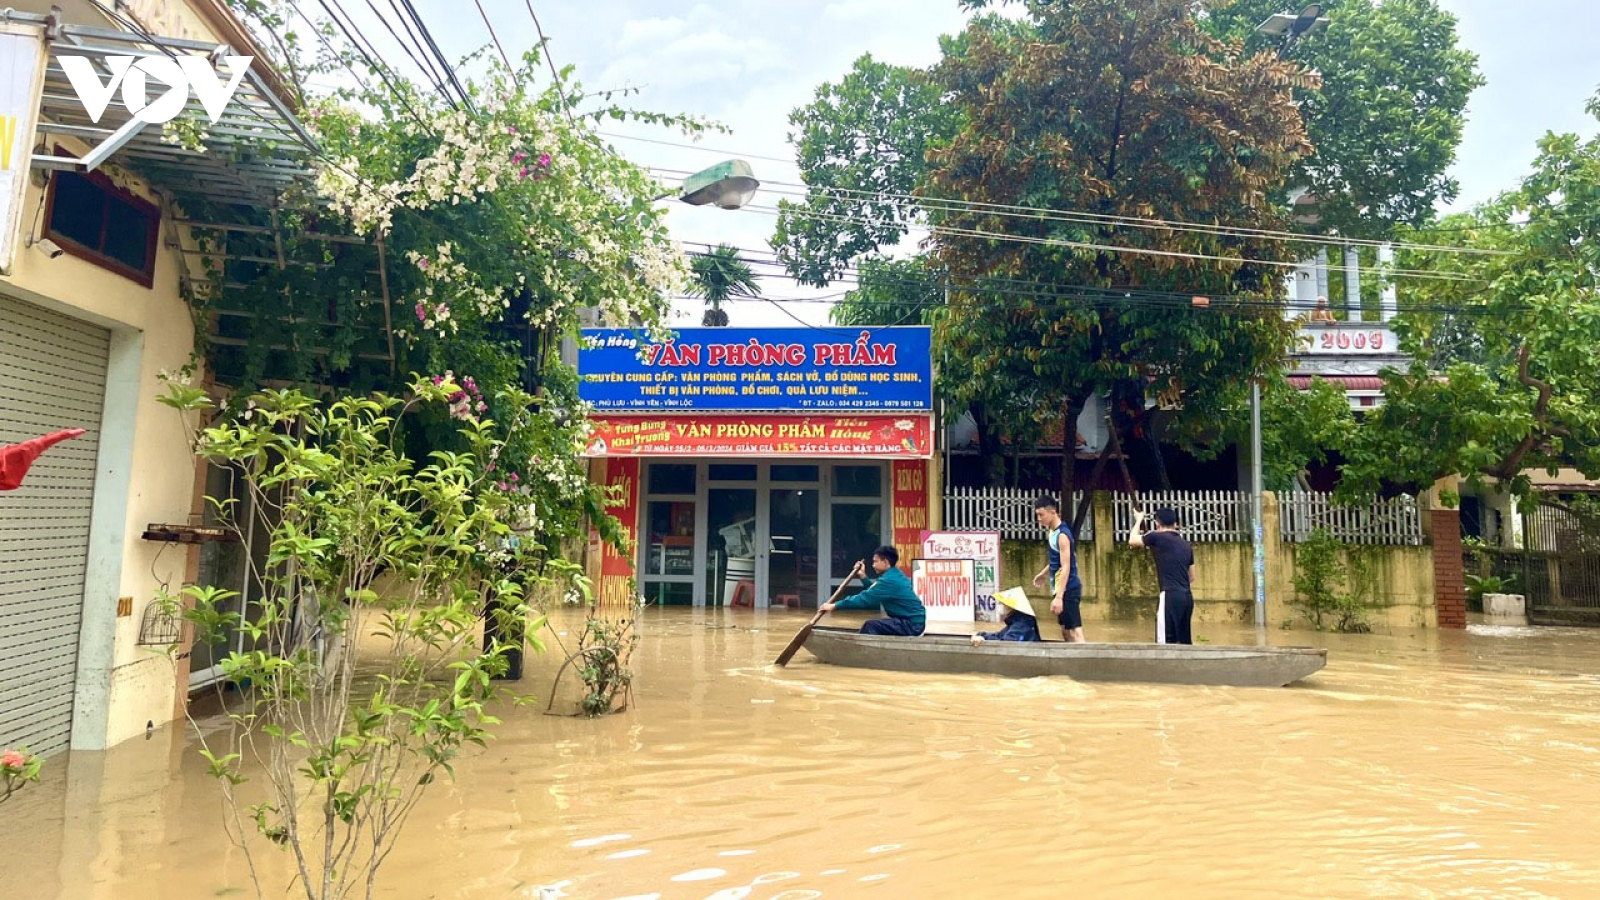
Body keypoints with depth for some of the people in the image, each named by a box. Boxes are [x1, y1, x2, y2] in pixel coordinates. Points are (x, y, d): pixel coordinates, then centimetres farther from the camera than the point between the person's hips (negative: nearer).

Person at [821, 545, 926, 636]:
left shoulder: (890, 580, -19)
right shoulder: (895, 575, 12)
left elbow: (864, 599, -22)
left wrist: (835, 605, -17)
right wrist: (864, 577, 11)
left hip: (912, 624, -10)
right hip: (914, 621, 10)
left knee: (871, 626, -17)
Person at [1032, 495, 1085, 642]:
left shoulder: (1062, 534, -19)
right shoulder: (1053, 531, 8)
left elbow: (1066, 567, -24)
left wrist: (1058, 596, -27)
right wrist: (1043, 574, 31)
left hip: (1068, 589, -10)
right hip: (1062, 588, 10)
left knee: (1075, 631, -11)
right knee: (1066, 630, 15)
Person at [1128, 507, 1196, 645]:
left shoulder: (1157, 537, -2)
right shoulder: (1186, 545, 17)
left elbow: (1132, 540, 15)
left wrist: (1139, 520, 27)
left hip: (1170, 595, -7)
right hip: (1187, 596, 7)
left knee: (1166, 641, -8)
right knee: (1184, 640, 11)